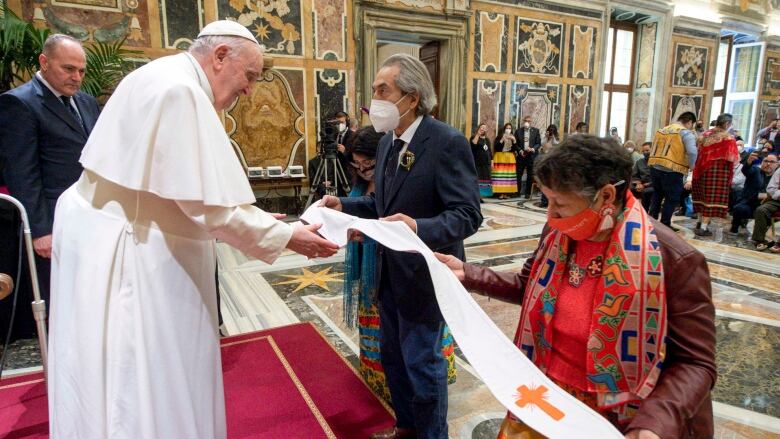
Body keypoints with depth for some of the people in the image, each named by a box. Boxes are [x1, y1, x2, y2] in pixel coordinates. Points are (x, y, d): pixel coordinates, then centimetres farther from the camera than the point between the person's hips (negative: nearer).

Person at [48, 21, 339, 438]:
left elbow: (186, 187, 12)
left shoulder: (167, 79, 11)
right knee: (144, 375, 4)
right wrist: (286, 236, -16)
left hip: (127, 236, 10)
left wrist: (258, 218, 9)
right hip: (126, 248, -10)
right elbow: (208, 203, -25)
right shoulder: (179, 89, -22)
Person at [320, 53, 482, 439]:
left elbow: (467, 215, -23)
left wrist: (420, 228, -40)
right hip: (390, 271, 9)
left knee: (422, 362, 9)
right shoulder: (387, 142, 5)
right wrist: (344, 206, 0)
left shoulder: (447, 142, -20)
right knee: (393, 356, 23)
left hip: (423, 273, -8)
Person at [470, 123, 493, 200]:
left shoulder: (487, 139, 19)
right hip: (477, 163, -6)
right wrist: (478, 134, -16)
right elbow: (473, 144, -22)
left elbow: (489, 151, 21)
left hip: (486, 163, 6)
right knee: (476, 179, -10)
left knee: (485, 179, 4)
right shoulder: (474, 137, 1)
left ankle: (480, 197, 9)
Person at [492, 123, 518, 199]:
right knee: (500, 175, -9)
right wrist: (502, 139, -17)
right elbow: (496, 147, -10)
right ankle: (500, 193, -7)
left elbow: (515, 148, 4)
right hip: (500, 158, -3)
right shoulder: (500, 136, 3)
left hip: (510, 158, 3)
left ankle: (506, 192, 3)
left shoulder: (513, 137, 12)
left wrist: (514, 140, -9)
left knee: (509, 175, -2)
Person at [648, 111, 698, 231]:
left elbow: (653, 150, 18)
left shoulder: (661, 130, 17)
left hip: (655, 168, 6)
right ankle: (665, 225, 11)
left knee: (657, 195, 20)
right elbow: (692, 152, -17)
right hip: (672, 171, -6)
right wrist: (691, 166, -2)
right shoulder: (686, 133, -4)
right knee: (672, 199, 7)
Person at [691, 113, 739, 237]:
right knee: (713, 198, -2)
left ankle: (700, 222, 27)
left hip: (702, 170, 6)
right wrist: (737, 148, 1)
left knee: (703, 196, 18)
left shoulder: (704, 135, 8)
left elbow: (699, 153, 14)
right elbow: (733, 158, -15)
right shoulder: (728, 138, -12)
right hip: (718, 172, -6)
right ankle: (703, 228, -2)